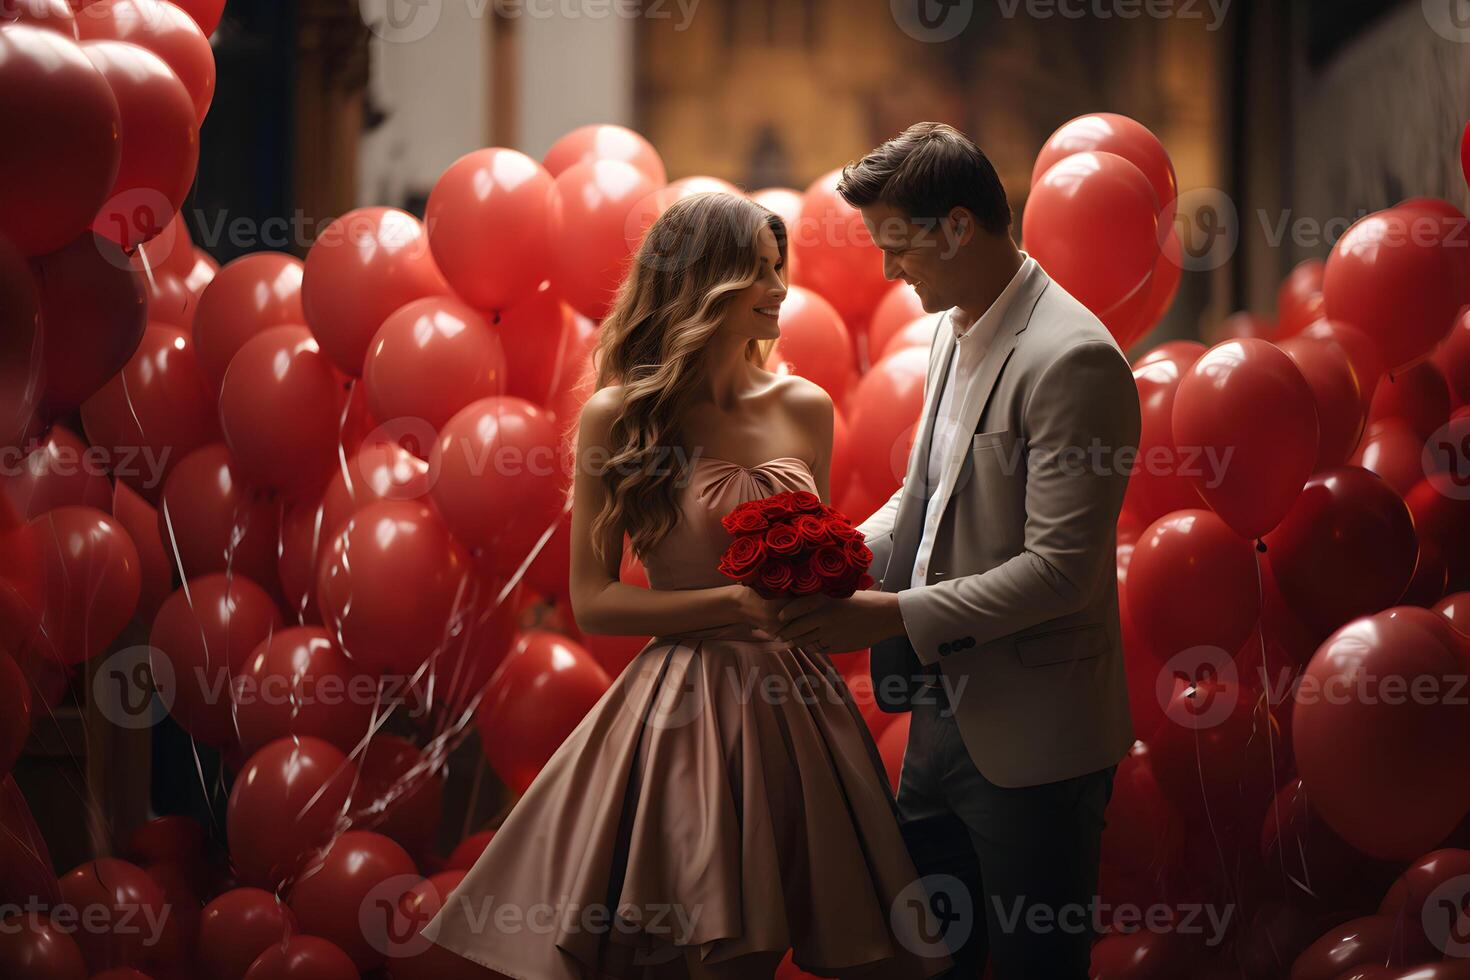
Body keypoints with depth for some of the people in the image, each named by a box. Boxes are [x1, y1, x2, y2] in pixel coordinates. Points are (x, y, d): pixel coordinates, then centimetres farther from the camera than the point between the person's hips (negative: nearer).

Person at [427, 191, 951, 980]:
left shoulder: (804, 409, 8)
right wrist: (735, 603, -14)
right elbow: (592, 601, -5)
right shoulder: (618, 417, -4)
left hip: (796, 705, 4)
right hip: (684, 707, -4)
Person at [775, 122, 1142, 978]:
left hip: (1029, 736, -9)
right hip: (944, 710, 9)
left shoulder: (1073, 359, -20)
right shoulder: (955, 329, 9)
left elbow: (1061, 568, -23)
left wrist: (896, 615, -21)